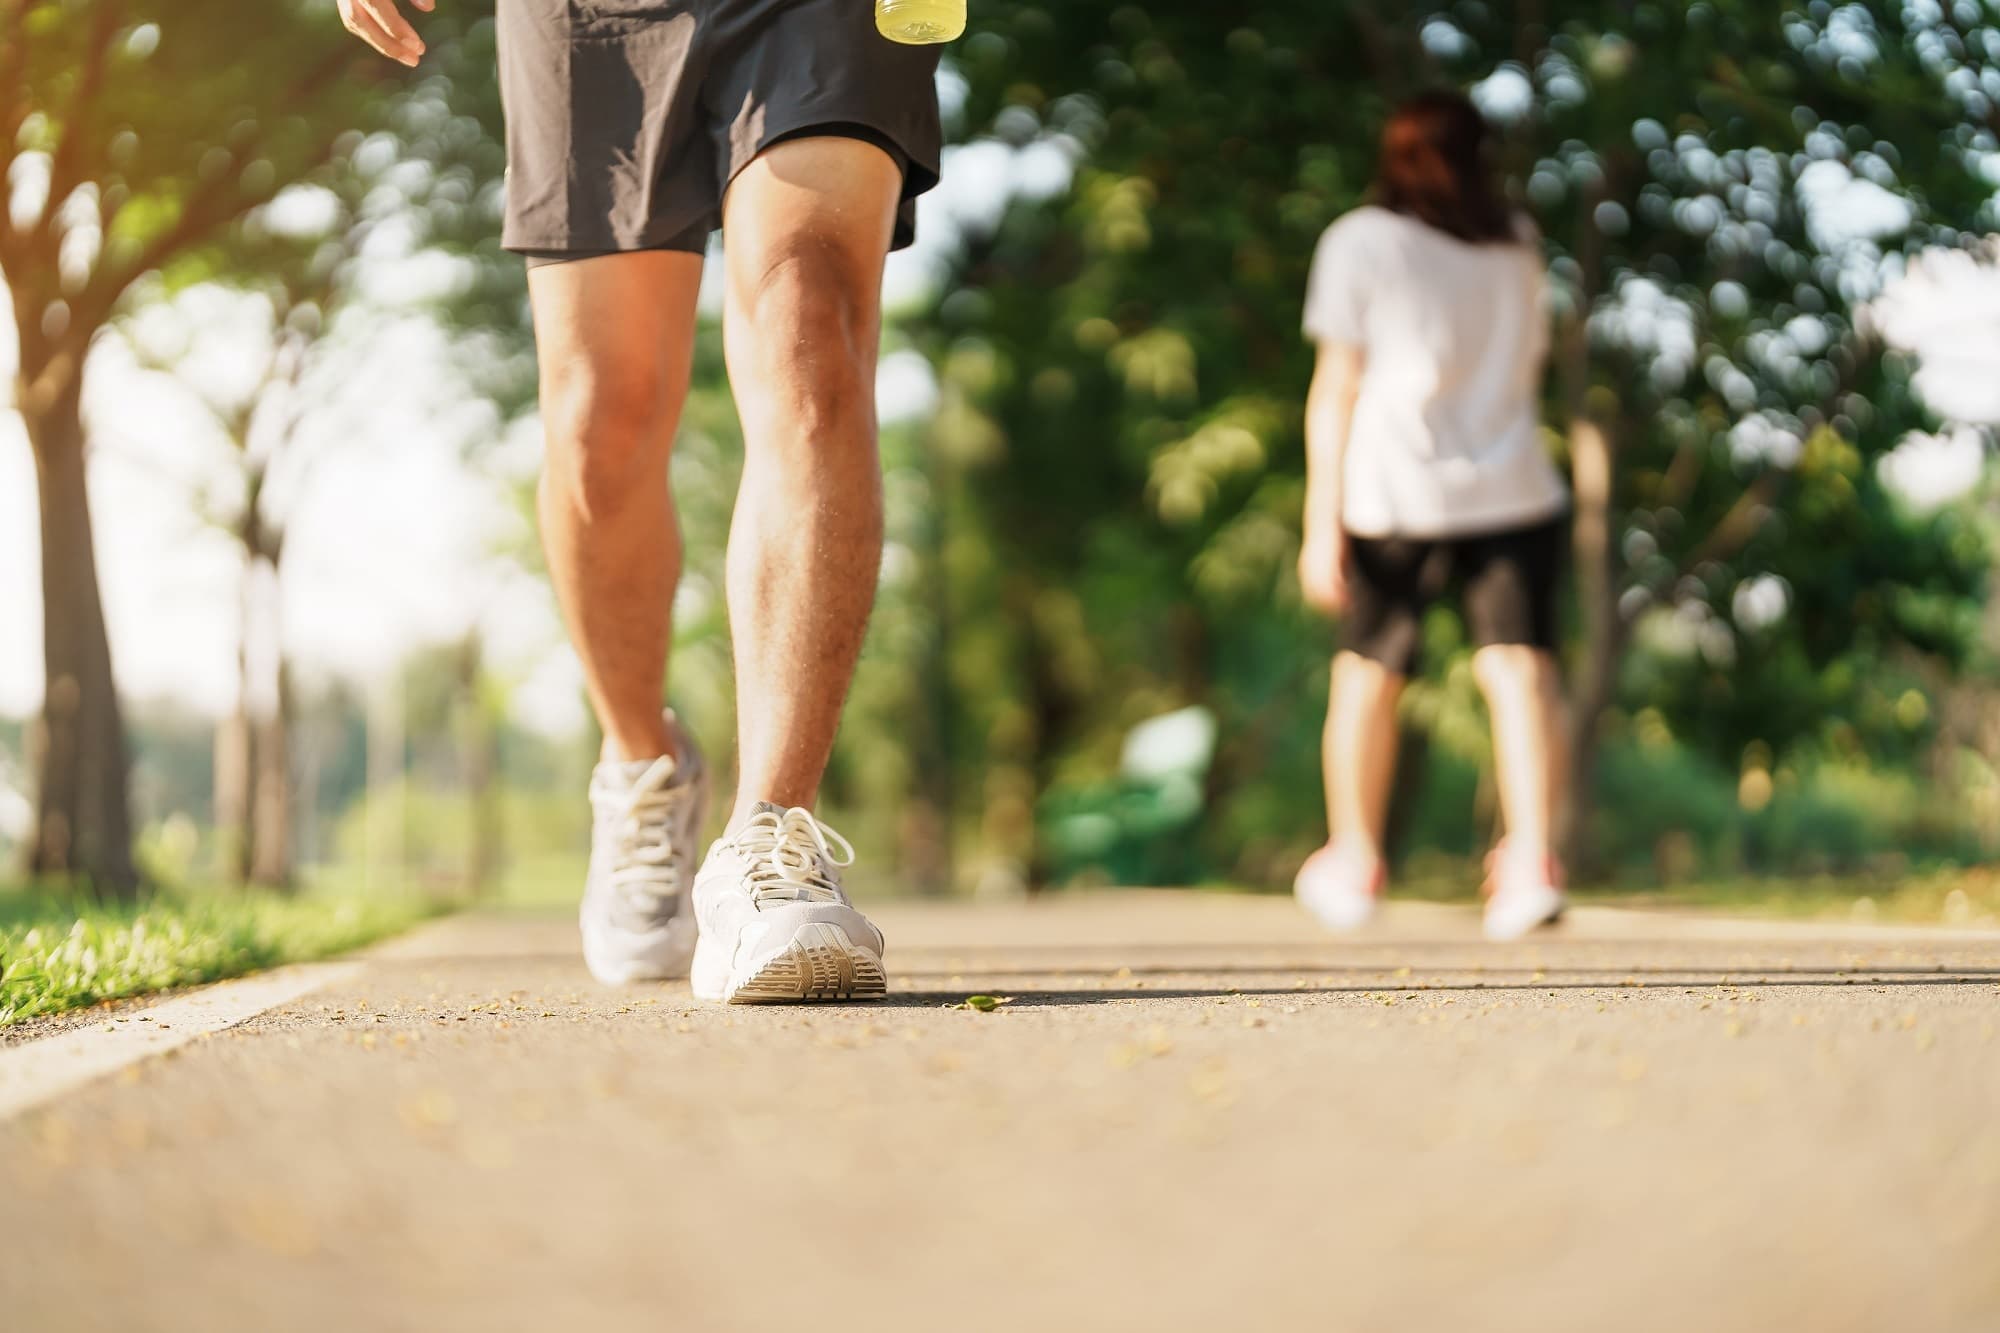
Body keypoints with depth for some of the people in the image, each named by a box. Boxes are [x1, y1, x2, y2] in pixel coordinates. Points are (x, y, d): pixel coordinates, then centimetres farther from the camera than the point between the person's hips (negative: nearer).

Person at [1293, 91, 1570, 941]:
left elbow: (1335, 390, -4)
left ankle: (1355, 863, 25)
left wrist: (1321, 522, -5)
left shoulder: (1361, 241, 2)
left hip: (1394, 495, -2)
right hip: (1514, 490, 2)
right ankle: (1533, 859, -23)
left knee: (1368, 671, 12)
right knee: (1518, 664, -6)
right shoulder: (1518, 244, 14)